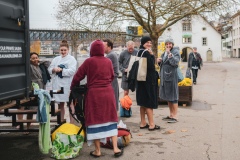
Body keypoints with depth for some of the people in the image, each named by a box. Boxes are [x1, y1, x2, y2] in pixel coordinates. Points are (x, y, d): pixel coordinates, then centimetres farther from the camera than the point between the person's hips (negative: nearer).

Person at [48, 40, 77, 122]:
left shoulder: (72, 59, -3)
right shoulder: (56, 59, 13)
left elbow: (72, 71, -16)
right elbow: (50, 69, 8)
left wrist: (61, 70, -18)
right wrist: (54, 69, -13)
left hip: (68, 85, -5)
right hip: (58, 85, 5)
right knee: (60, 104, 14)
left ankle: (71, 122, 12)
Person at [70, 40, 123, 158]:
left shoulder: (89, 61, -5)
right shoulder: (108, 61, 4)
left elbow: (78, 76, 0)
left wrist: (72, 88, 17)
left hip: (94, 93, -3)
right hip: (108, 93, 3)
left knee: (95, 119, 6)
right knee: (110, 119, 11)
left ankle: (97, 151, 10)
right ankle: (115, 149, 10)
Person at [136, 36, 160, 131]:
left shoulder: (140, 52, 11)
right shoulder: (146, 53, -16)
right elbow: (151, 66, -23)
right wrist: (152, 55, -17)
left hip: (142, 80, 9)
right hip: (148, 80, -9)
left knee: (143, 102, 13)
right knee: (149, 102, -4)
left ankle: (143, 123, 19)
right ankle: (151, 124, 1)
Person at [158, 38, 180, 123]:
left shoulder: (175, 52, -7)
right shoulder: (164, 53, 16)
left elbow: (175, 62, -22)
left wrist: (169, 54, -26)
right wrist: (159, 61, 4)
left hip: (171, 76, -8)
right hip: (164, 77, 8)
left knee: (173, 97, -5)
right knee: (167, 97, 14)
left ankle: (174, 116, 1)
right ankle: (171, 115, 24)